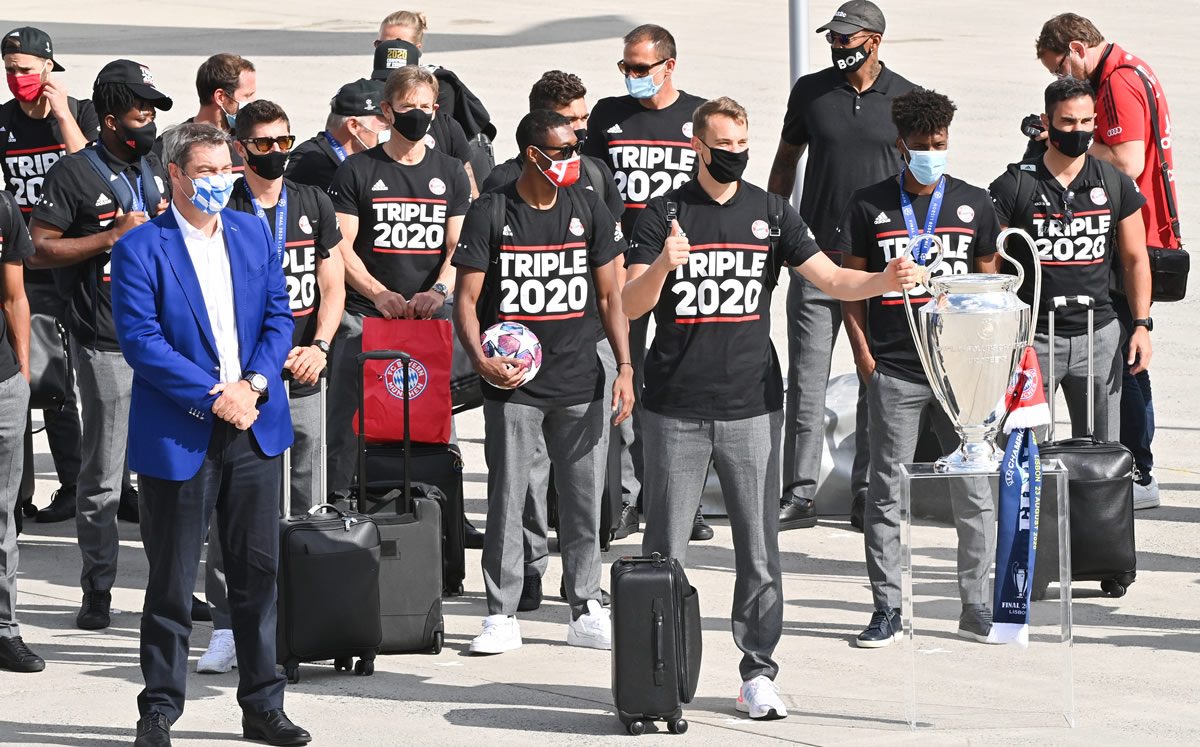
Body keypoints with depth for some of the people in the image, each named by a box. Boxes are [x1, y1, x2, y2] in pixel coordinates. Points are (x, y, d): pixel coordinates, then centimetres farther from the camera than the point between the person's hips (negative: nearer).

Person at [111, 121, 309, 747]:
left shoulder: (253, 233, 9)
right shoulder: (141, 248, -7)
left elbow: (278, 316, 8)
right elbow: (140, 340, -13)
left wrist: (254, 384, -9)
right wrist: (214, 396, -18)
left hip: (254, 428, 4)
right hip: (177, 436, -4)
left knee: (258, 571, 8)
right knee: (171, 580, 2)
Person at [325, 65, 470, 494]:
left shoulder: (451, 174, 12)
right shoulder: (358, 171, 3)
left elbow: (459, 246, 8)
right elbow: (340, 247, -3)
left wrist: (439, 291, -12)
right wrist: (379, 293, -16)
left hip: (430, 317, 3)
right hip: (364, 315, -2)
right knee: (348, 421, -7)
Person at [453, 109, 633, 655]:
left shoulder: (589, 211, 6)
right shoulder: (490, 215, -2)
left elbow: (610, 296, 10)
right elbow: (466, 298, -1)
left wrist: (624, 368, 2)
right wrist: (480, 359, -17)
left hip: (580, 384, 2)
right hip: (513, 385, -2)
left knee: (584, 500, 5)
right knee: (506, 498, -1)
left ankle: (585, 610, 15)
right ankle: (502, 615, 7)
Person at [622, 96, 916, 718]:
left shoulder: (770, 213, 8)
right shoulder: (664, 214, 1)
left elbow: (832, 280, 5)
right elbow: (631, 304, -6)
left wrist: (885, 280, -14)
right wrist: (663, 265, -26)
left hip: (751, 406, 2)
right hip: (677, 409, -1)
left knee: (759, 547, 1)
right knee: (665, 549, 2)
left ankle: (758, 671, 7)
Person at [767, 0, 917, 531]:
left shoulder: (905, 99, 2)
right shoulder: (810, 92, 4)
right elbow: (786, 159, 14)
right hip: (816, 256, 0)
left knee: (878, 380, 3)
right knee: (806, 378, -3)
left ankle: (868, 492, 11)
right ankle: (799, 494, 0)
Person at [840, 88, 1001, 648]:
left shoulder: (973, 204, 8)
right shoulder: (869, 205, 3)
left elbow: (987, 282, 13)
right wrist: (861, 351, -3)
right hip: (894, 371, -1)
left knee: (973, 490, 1)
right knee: (887, 490, 1)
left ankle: (976, 607, 10)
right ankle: (886, 608, 7)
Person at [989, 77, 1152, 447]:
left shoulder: (1116, 184, 6)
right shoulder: (1014, 186, -4)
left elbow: (1135, 259, 13)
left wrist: (1142, 325, 4)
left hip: (1098, 334, 3)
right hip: (1032, 336, -3)